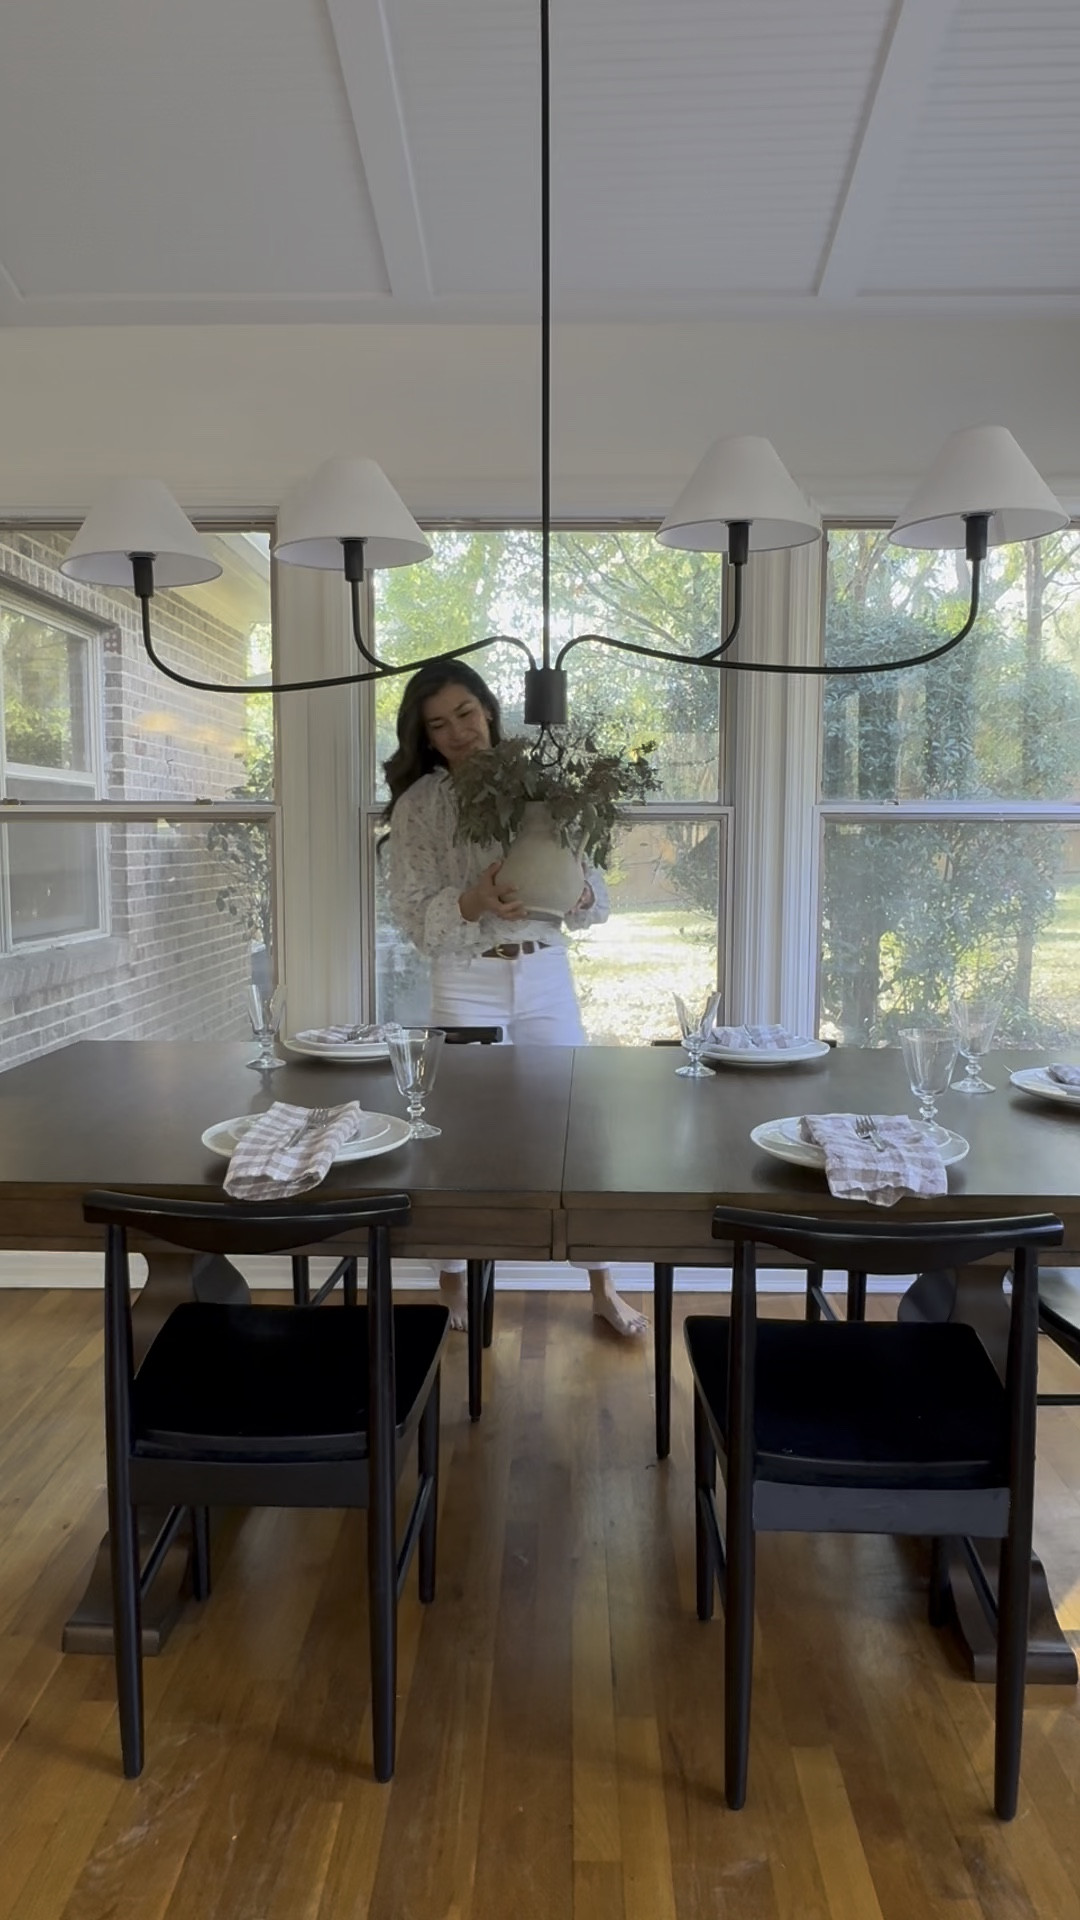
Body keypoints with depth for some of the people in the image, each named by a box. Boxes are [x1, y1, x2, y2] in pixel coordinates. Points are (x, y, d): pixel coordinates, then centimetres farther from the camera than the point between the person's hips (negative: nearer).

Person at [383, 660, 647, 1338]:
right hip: (468, 984, -2)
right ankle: (454, 1286, 26)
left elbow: (598, 899, 2)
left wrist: (575, 889, -20)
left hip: (547, 977, 2)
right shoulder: (418, 804, -3)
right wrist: (474, 902, -25)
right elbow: (412, 915, -8)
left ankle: (604, 1288, 23)